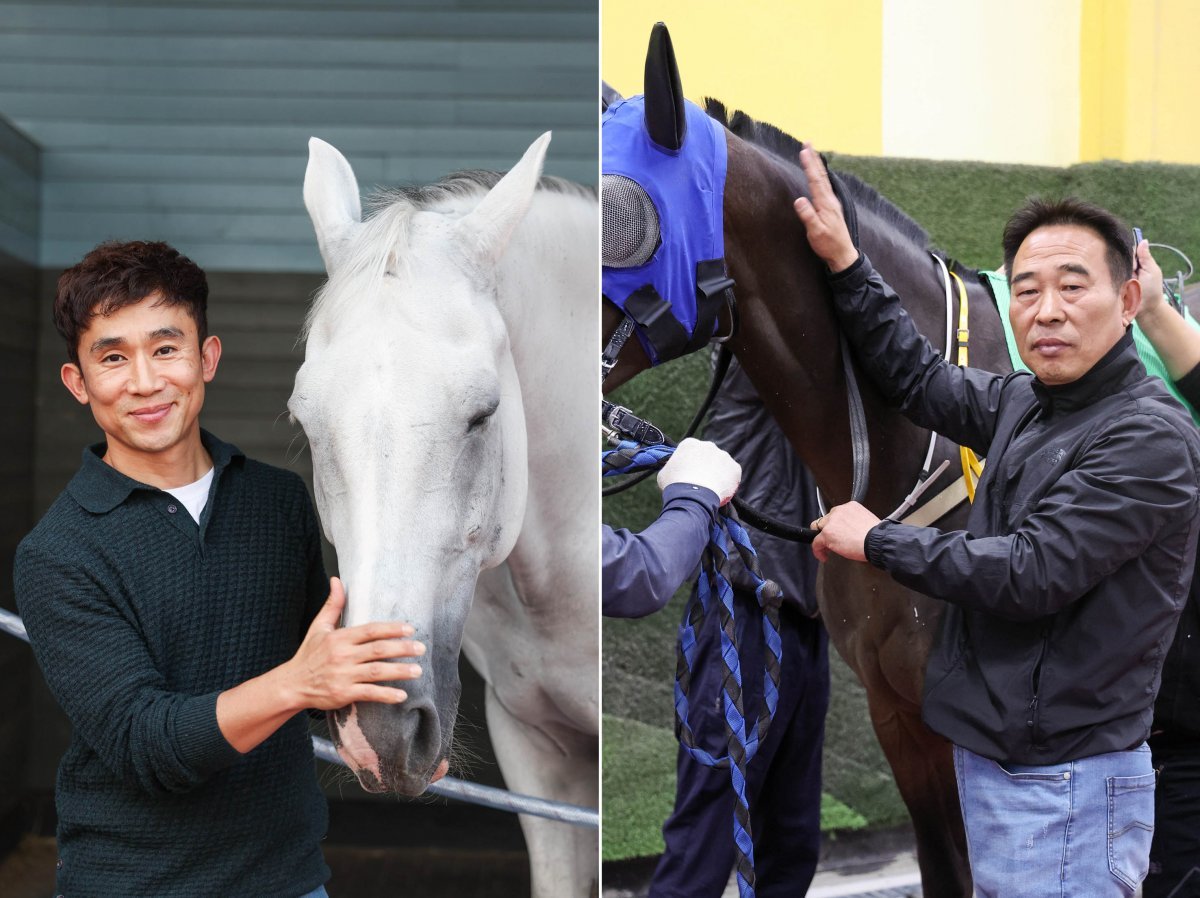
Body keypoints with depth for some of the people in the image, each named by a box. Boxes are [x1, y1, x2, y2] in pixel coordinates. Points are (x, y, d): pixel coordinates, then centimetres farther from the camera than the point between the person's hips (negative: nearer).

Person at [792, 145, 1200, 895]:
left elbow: (1031, 574, -22)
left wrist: (878, 540, -11)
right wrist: (845, 263, 16)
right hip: (995, 759, 8)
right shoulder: (1025, 404, 8)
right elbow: (921, 378, 23)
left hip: (1065, 785, -8)